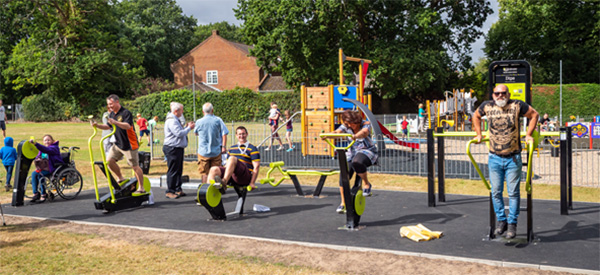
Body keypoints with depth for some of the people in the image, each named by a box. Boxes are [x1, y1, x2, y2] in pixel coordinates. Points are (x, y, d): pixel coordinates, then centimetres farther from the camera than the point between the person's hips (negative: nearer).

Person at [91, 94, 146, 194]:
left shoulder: (126, 113, -15)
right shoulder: (112, 114, 11)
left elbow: (128, 126, -29)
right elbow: (108, 126, 20)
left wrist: (115, 122, -41)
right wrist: (97, 125, 4)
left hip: (129, 145, -8)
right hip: (118, 144, 8)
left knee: (135, 166, -2)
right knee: (109, 160, 0)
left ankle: (141, 188, 7)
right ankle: (120, 178, 20)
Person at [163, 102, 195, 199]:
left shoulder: (175, 120, 18)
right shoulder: (171, 121, -16)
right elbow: (179, 133, -23)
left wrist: (187, 127, 11)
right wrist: (189, 128, -11)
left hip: (178, 148, 10)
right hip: (172, 148, -10)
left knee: (179, 170, 13)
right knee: (173, 171, -5)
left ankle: (178, 189, 19)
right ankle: (170, 191, 1)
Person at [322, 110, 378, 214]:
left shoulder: (365, 124, -14)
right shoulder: (346, 126, -2)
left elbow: (364, 132, -38)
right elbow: (337, 132, -22)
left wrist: (355, 136, -61)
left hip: (367, 151, -5)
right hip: (352, 152, 5)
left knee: (357, 162, -39)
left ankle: (366, 184, -14)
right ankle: (343, 203, -2)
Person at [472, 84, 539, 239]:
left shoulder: (517, 106, -7)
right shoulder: (487, 106, -1)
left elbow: (534, 115, 8)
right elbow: (476, 116, 21)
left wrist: (528, 134, 5)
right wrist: (478, 134, 15)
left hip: (513, 158, -2)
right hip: (494, 158, 2)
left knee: (513, 192, 1)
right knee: (496, 192, 7)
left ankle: (512, 223, 13)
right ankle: (501, 220, 22)